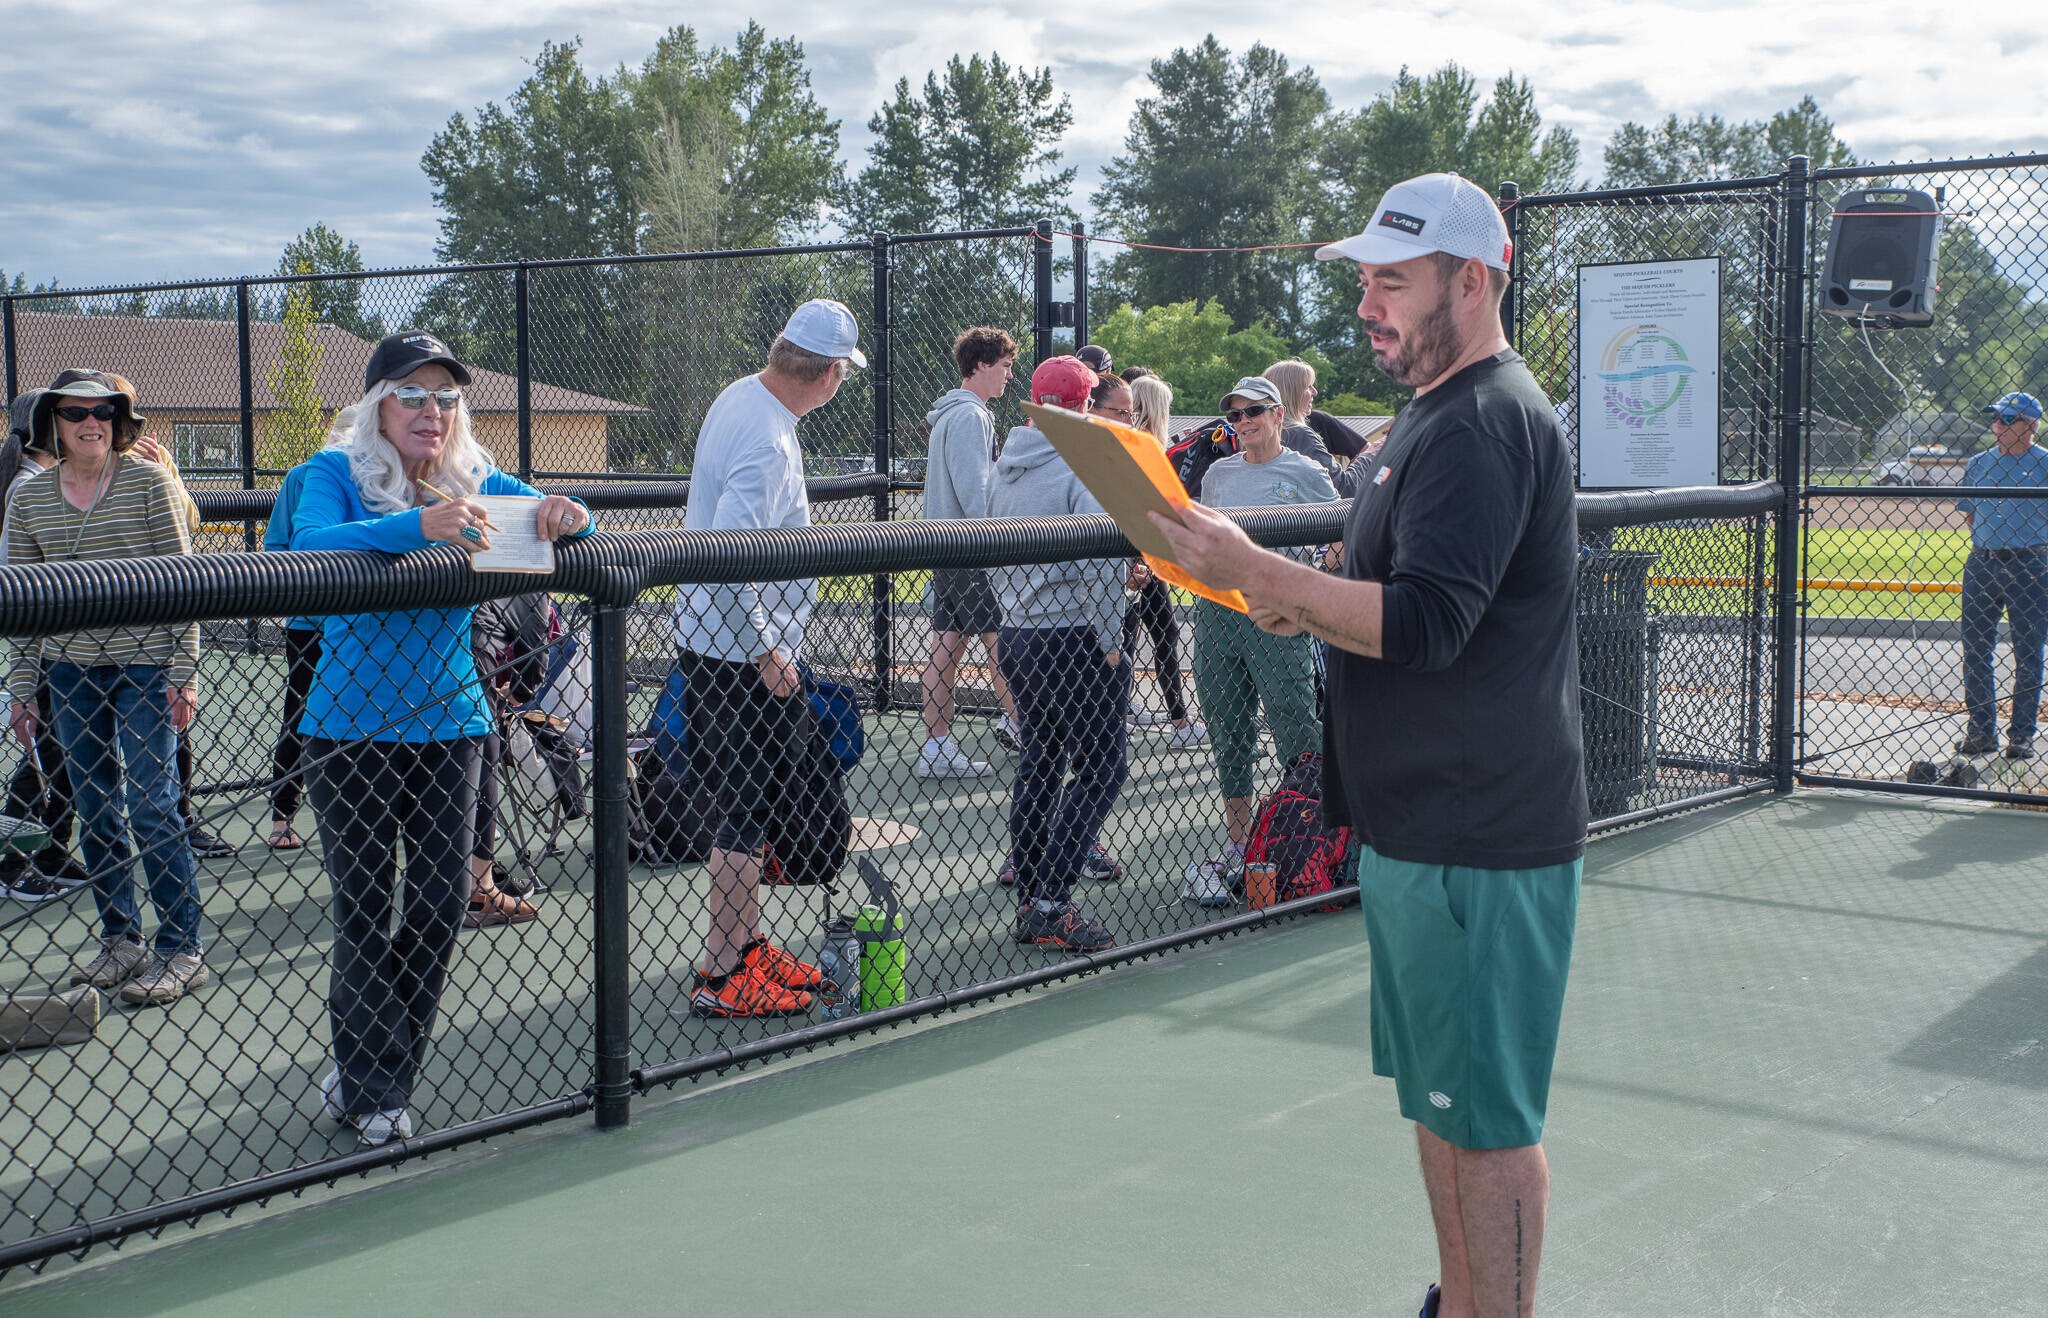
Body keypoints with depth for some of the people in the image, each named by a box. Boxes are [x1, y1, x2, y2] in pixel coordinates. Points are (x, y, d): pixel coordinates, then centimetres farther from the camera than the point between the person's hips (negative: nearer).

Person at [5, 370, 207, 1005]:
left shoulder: (150, 482, -6)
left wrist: (184, 673, -10)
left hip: (145, 666, -4)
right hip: (69, 670, 4)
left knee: (149, 806, -5)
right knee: (95, 811, 8)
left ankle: (181, 950, 4)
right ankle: (120, 941, 19)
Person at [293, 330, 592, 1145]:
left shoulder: (477, 485, 4)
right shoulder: (335, 474, -8)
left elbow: (552, 520, 3)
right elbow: (309, 544, -26)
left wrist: (564, 515, -22)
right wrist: (417, 527, -41)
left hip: (449, 724, 4)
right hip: (351, 727, -4)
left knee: (442, 903, 4)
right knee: (365, 909, 0)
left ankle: (360, 1075, 23)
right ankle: (373, 1091, 14)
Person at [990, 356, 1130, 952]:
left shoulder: (1008, 466, 11)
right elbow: (1101, 562, -20)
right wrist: (1110, 645, -12)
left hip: (1017, 634, 8)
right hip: (1074, 636, -8)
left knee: (1040, 761, 17)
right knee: (1099, 769, -3)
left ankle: (1029, 896, 20)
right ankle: (1050, 905, -9)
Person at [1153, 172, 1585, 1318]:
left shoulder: (1482, 424, -17)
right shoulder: (1444, 411, 18)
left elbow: (1426, 624, -26)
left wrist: (1253, 568, -23)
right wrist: (1309, 605, 9)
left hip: (1474, 845, -11)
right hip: (1425, 826, 11)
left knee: (1484, 1119, -3)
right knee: (1442, 1101, 19)